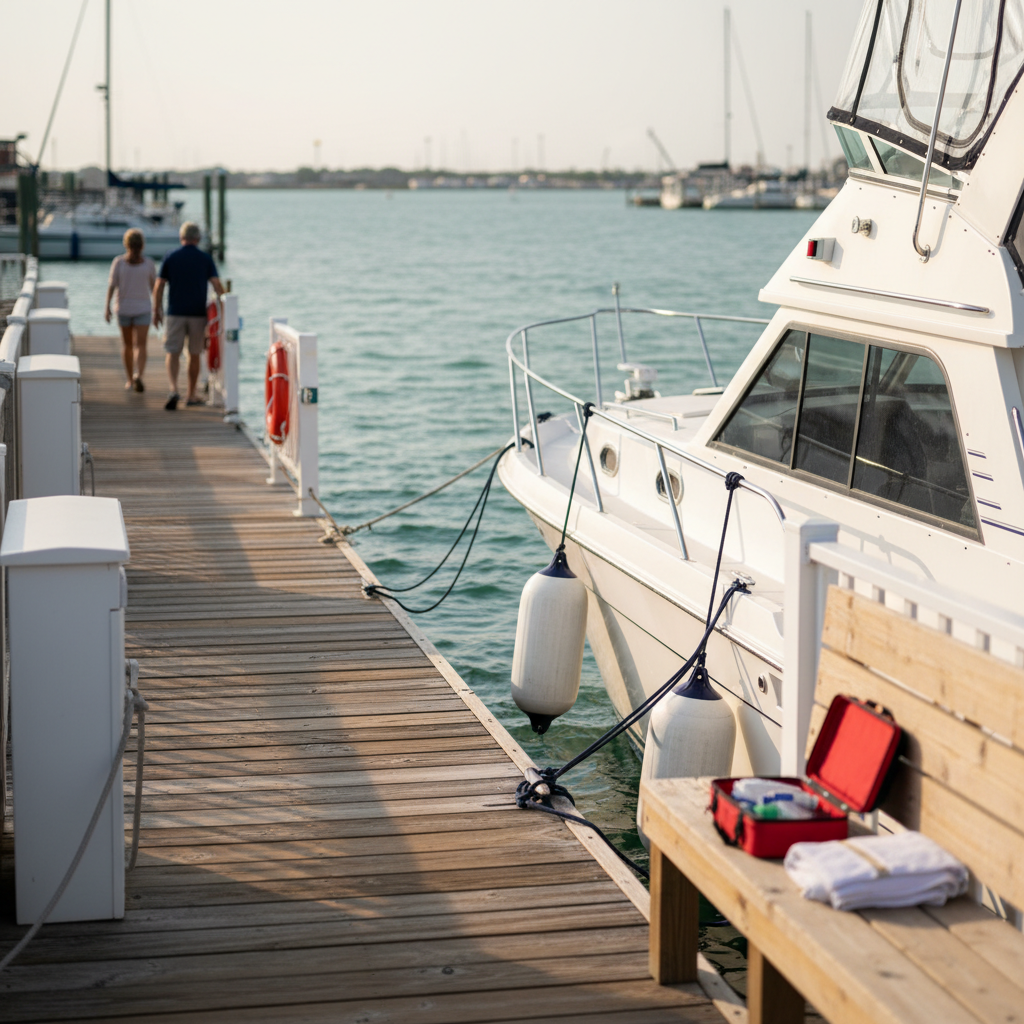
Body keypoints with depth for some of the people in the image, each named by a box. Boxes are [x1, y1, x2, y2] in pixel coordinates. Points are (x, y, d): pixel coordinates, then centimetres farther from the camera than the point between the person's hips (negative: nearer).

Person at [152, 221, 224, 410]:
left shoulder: (170, 258, 1)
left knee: (173, 354, -1)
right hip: (198, 314, 0)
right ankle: (191, 395, 18)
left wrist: (156, 311, 9)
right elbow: (217, 285, -7)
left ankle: (173, 389, -23)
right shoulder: (206, 259, 1)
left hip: (175, 313, 0)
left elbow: (159, 287, 0)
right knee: (195, 354, 11)